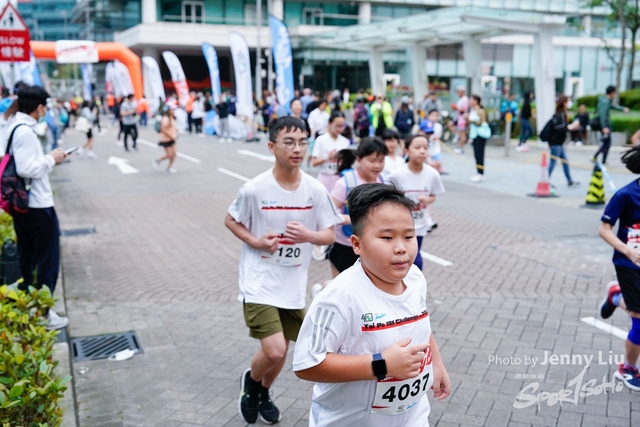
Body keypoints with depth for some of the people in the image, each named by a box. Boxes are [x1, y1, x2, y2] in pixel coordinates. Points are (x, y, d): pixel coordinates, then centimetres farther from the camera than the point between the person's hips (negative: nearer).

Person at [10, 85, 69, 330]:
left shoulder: (14, 128, 10)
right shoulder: (25, 131, -19)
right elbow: (26, 169, -26)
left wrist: (48, 159, 11)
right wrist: (51, 159, -15)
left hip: (23, 205, 10)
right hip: (38, 207, -10)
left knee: (27, 261, 17)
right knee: (48, 261, 2)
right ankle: (43, 314, 8)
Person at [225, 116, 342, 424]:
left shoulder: (316, 190, -8)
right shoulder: (254, 189, -15)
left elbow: (329, 235, 0)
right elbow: (230, 221, 1)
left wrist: (308, 235, -22)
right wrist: (255, 241, -16)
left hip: (293, 284, 4)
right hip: (259, 283, -4)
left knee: (281, 351, 17)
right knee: (273, 351, -14)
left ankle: (263, 394, 47)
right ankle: (251, 381, 22)